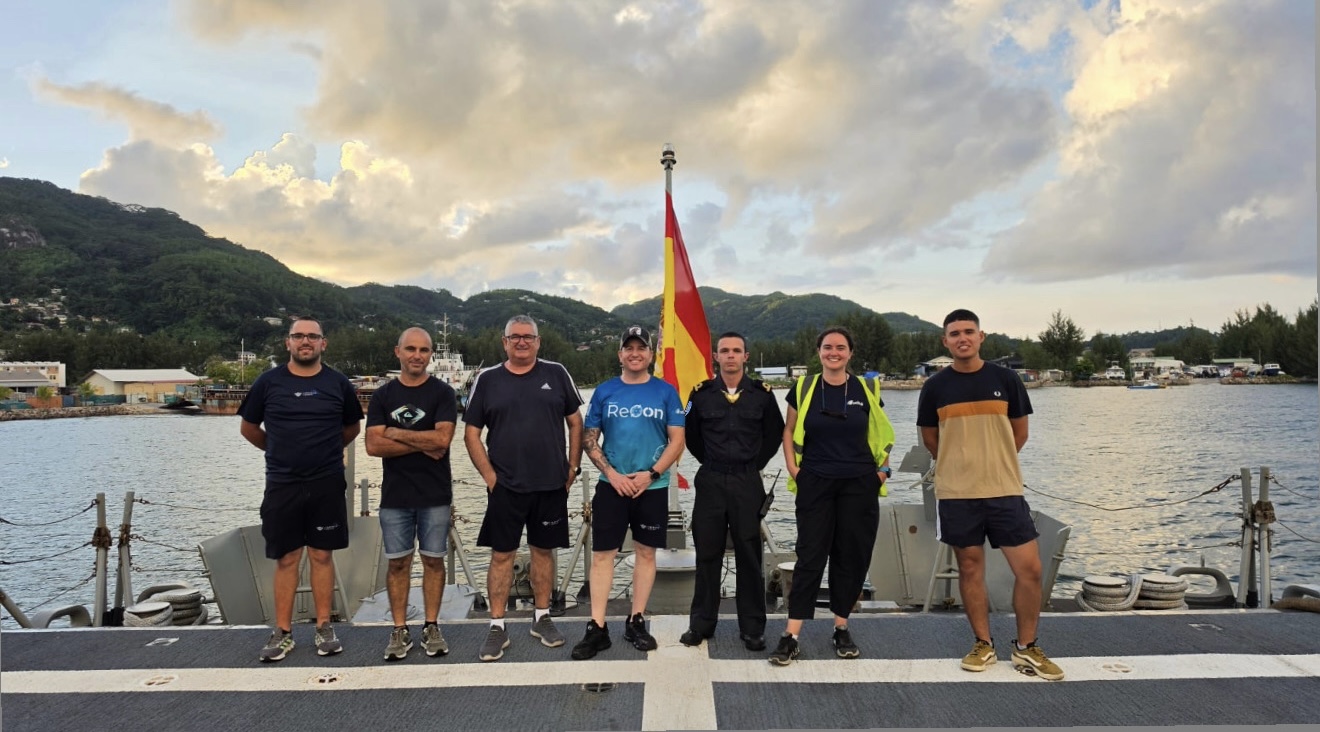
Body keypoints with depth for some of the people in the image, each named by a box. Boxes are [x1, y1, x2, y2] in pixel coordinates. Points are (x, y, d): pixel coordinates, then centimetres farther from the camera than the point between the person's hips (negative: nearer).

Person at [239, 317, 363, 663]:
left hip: (327, 485, 0)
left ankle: (324, 627, 15)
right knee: (286, 559, 5)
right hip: (282, 485, 0)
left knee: (322, 555, 6)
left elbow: (352, 427, 16)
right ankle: (283, 632, 15)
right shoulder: (268, 382, 0)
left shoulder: (338, 383, 2)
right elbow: (248, 427, 12)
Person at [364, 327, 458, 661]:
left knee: (433, 560, 7)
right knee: (398, 562, 7)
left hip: (435, 495, -1)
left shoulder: (442, 393, -2)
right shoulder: (382, 396, 4)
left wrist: (395, 433, -9)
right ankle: (399, 630, 18)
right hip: (395, 495, 2)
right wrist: (422, 444, -13)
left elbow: (442, 439, -16)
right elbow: (373, 446, -7)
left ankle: (431, 627, 18)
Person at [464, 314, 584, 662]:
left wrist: (573, 467, 2)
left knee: (544, 550, 11)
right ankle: (497, 627, 15)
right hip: (505, 487, -1)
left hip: (551, 485, 1)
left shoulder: (556, 374, 4)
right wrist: (490, 476, -4)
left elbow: (575, 422, 8)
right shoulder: (487, 380, 2)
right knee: (501, 554, 4)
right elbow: (471, 434, 3)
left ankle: (542, 618, 26)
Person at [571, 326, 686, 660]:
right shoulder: (604, 391, 3)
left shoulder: (666, 392, 0)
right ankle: (597, 628, 8)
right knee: (602, 554, 0)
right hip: (611, 485, 0)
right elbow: (589, 439, 3)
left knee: (645, 553, 8)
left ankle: (636, 622, 21)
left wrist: (651, 474, -13)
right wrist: (612, 474, -9)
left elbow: (677, 441, -2)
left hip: (653, 487, 0)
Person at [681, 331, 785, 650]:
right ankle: (701, 624, 18)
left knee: (749, 555, 5)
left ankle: (752, 628, 15)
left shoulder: (762, 394, 0)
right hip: (710, 481, 1)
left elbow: (774, 433, 12)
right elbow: (691, 434, 13)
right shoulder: (701, 393, 1)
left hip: (748, 483, 0)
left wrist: (756, 464, 10)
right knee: (707, 554, 7)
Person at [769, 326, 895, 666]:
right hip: (815, 484, -1)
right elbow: (788, 431, 9)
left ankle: (841, 628, 23)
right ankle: (791, 636, 0)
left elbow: (882, 433, 12)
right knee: (810, 556, -3)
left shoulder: (867, 390, 2)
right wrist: (793, 469, 0)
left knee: (851, 556, 7)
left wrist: (883, 468, 2)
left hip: (859, 485, 1)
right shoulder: (804, 389, 1)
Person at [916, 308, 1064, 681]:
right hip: (956, 494, 0)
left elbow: (1019, 432, 10)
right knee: (970, 567, 8)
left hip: (1005, 490, 1)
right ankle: (983, 644, 23)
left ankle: (1026, 648, 17)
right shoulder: (935, 387, 0)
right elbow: (930, 439, 10)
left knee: (1029, 568, -1)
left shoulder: (1005, 379, 1)